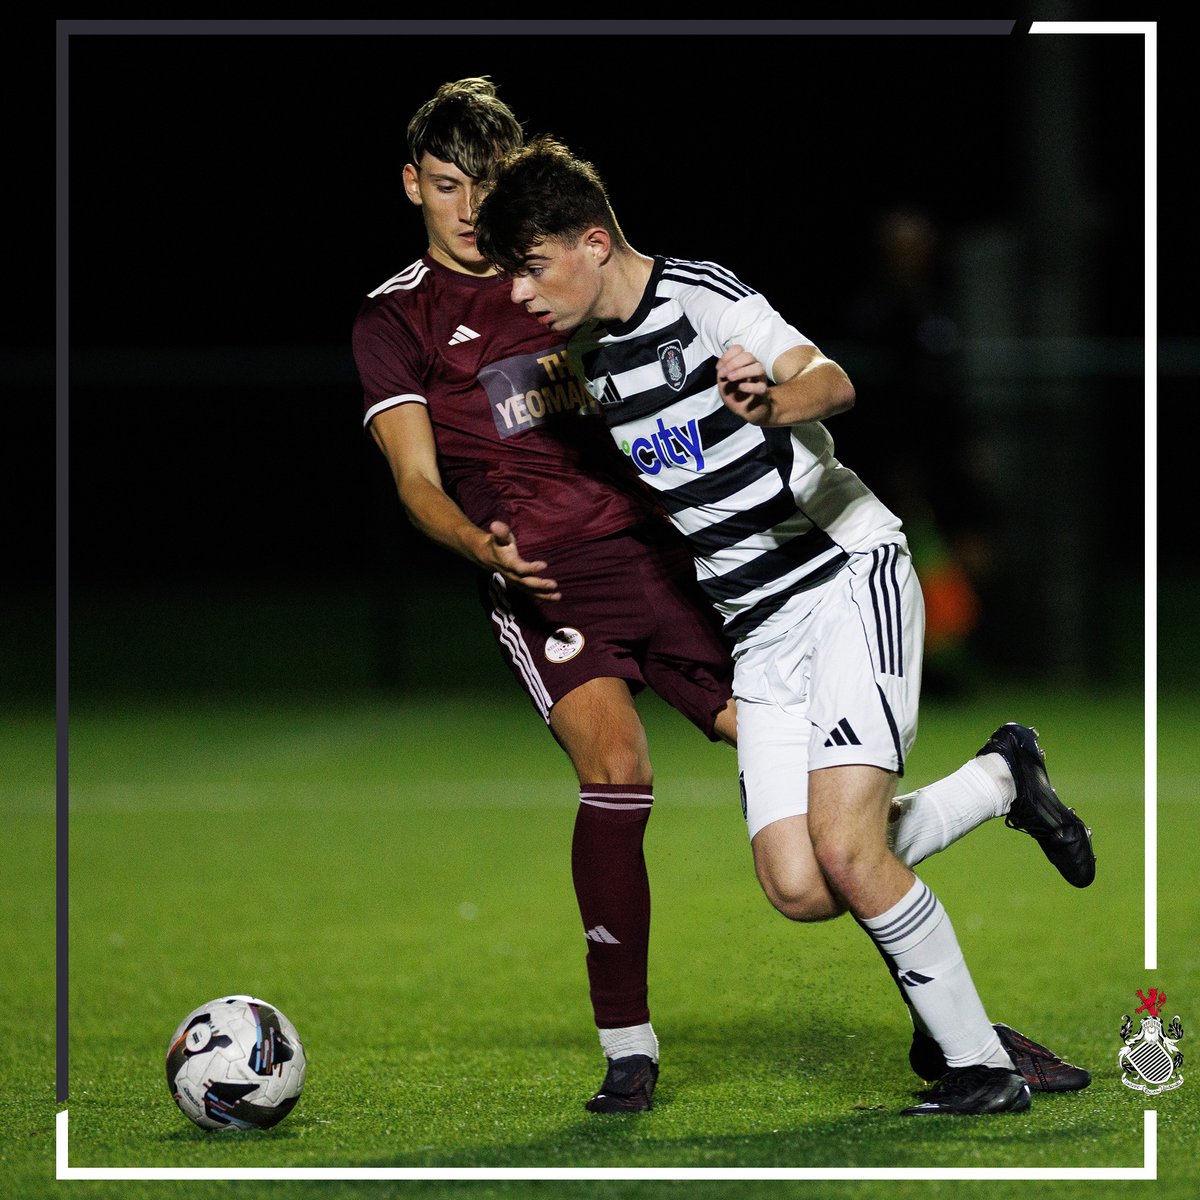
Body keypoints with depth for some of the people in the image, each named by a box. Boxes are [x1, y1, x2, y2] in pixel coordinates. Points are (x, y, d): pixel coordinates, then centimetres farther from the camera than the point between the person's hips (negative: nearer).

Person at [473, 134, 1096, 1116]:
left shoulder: (703, 298, -13)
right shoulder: (588, 357, 11)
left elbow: (831, 381, -31)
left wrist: (773, 401, -52)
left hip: (848, 575, -7)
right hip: (758, 629, 7)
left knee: (843, 847, -22)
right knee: (799, 888, -10)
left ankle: (982, 1068, -6)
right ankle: (1000, 776, 14)